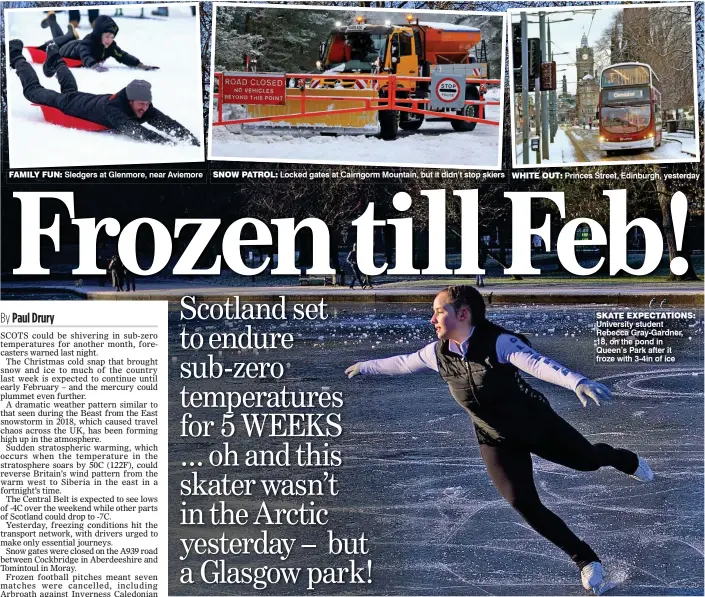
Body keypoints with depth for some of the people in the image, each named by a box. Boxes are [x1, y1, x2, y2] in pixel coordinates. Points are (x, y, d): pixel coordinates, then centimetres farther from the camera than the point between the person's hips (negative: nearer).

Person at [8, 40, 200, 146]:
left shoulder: (143, 108, -30)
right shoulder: (113, 108, -48)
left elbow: (168, 123, -37)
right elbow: (133, 130, -63)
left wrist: (190, 138, -56)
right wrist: (168, 143, -75)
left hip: (88, 99, 5)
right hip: (68, 104, -5)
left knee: (70, 90, 39)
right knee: (33, 90, 21)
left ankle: (56, 60, 62)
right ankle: (16, 57, 42)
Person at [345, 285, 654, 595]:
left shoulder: (498, 342, -29)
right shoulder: (437, 353, -13)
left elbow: (537, 363, -45)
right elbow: (402, 363, 7)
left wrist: (577, 382, -61)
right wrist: (364, 366, 20)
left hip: (536, 421, -3)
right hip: (496, 440, 3)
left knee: (588, 459, 11)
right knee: (523, 503, -10)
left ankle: (626, 460, 52)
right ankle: (587, 561, 7)